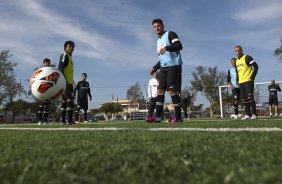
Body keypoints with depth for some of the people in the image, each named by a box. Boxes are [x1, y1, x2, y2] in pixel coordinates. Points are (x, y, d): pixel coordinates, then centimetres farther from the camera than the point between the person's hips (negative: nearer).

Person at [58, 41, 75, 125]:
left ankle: (63, 120, 13)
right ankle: (69, 120, -15)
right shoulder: (64, 55, -6)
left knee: (64, 101, 9)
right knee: (70, 100, -14)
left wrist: (72, 81, 23)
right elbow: (60, 68, -18)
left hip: (69, 82, 10)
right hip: (66, 82, -10)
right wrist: (64, 80, -28)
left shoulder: (69, 57, 22)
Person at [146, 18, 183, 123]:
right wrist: (154, 68, 17)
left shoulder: (170, 34, 1)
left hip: (173, 66, -8)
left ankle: (178, 117, -4)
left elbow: (179, 46, -16)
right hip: (163, 68, 8)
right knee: (160, 90, -1)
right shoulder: (158, 41, 25)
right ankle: (157, 116, -1)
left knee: (172, 91, -11)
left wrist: (167, 48, -32)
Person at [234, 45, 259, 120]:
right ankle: (248, 114, 12)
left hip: (248, 81, -7)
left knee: (250, 97, -12)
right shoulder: (236, 61, 15)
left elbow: (256, 66, -12)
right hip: (241, 82, 7)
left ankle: (254, 114, -5)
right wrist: (237, 80, 14)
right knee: (244, 99, 6)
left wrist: (252, 77, -15)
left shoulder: (247, 57, -6)